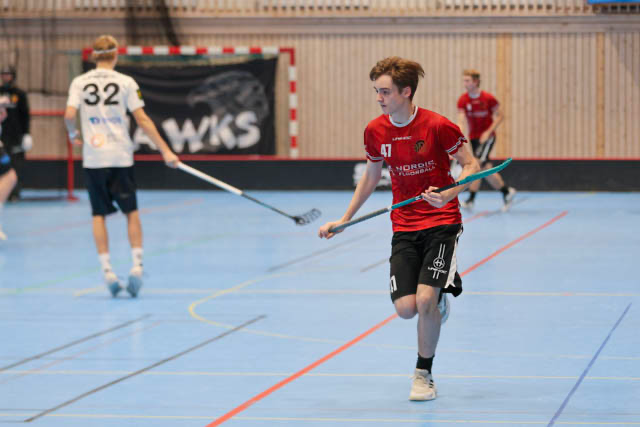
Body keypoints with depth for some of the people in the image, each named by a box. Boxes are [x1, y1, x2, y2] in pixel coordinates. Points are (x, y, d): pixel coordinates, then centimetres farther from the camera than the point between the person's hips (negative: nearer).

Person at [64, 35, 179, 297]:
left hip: (93, 157, 1)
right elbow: (142, 120, -6)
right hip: (121, 156, -1)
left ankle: (107, 270, 1)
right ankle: (136, 264, 0)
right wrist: (165, 150, -4)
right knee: (131, 211, 10)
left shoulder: (80, 83, 1)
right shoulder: (126, 83, -2)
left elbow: (69, 115, -9)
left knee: (99, 214, 7)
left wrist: (73, 134, 13)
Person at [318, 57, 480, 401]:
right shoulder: (375, 131, 0)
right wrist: (343, 220, 16)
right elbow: (371, 176, 16)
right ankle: (438, 298, 29)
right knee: (406, 308, -10)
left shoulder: (436, 126, -15)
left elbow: (471, 165, -6)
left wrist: (447, 196, -24)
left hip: (442, 222, -4)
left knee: (425, 300, -19)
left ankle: (423, 373, 4)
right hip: (404, 227, 4)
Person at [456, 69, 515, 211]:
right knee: (486, 169, 8)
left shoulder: (488, 98, -12)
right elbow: (461, 121, -10)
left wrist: (488, 132, -15)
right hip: (474, 138, 5)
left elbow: (500, 116, -4)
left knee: (478, 164, -19)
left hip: (487, 136, -4)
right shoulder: (462, 100, -4)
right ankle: (507, 191, 26)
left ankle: (471, 200, -19)